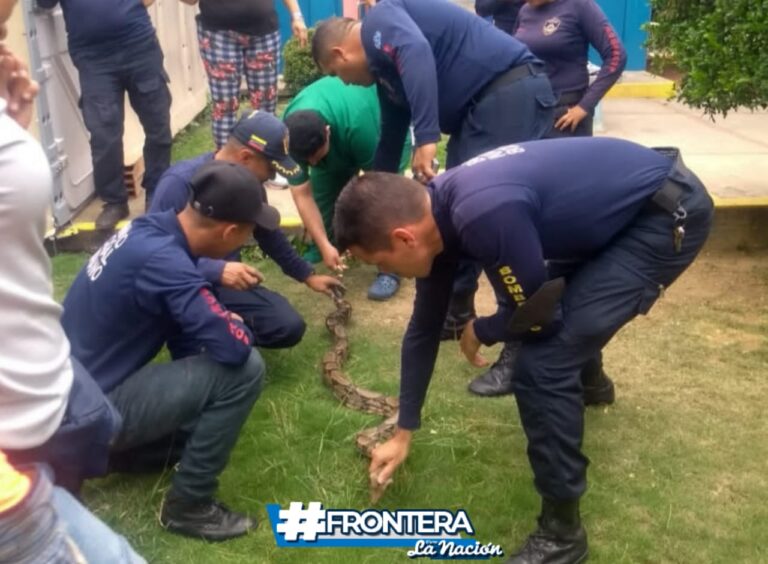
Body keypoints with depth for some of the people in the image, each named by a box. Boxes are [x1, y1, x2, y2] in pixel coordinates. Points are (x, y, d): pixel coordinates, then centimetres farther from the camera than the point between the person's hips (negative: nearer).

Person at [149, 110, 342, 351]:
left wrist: (308, 275, 24)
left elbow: (269, 235, 17)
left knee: (289, 326, -11)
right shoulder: (180, 182, -23)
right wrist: (217, 270, -39)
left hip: (225, 283, 6)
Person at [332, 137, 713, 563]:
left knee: (542, 364, -15)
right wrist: (403, 432, 17)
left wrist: (479, 332, 3)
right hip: (626, 205, 9)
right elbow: (424, 328, 8)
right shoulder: (440, 213, -3)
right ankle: (587, 381, 63)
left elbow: (538, 315, -19)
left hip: (670, 214, -9)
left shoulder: (483, 214, -33)